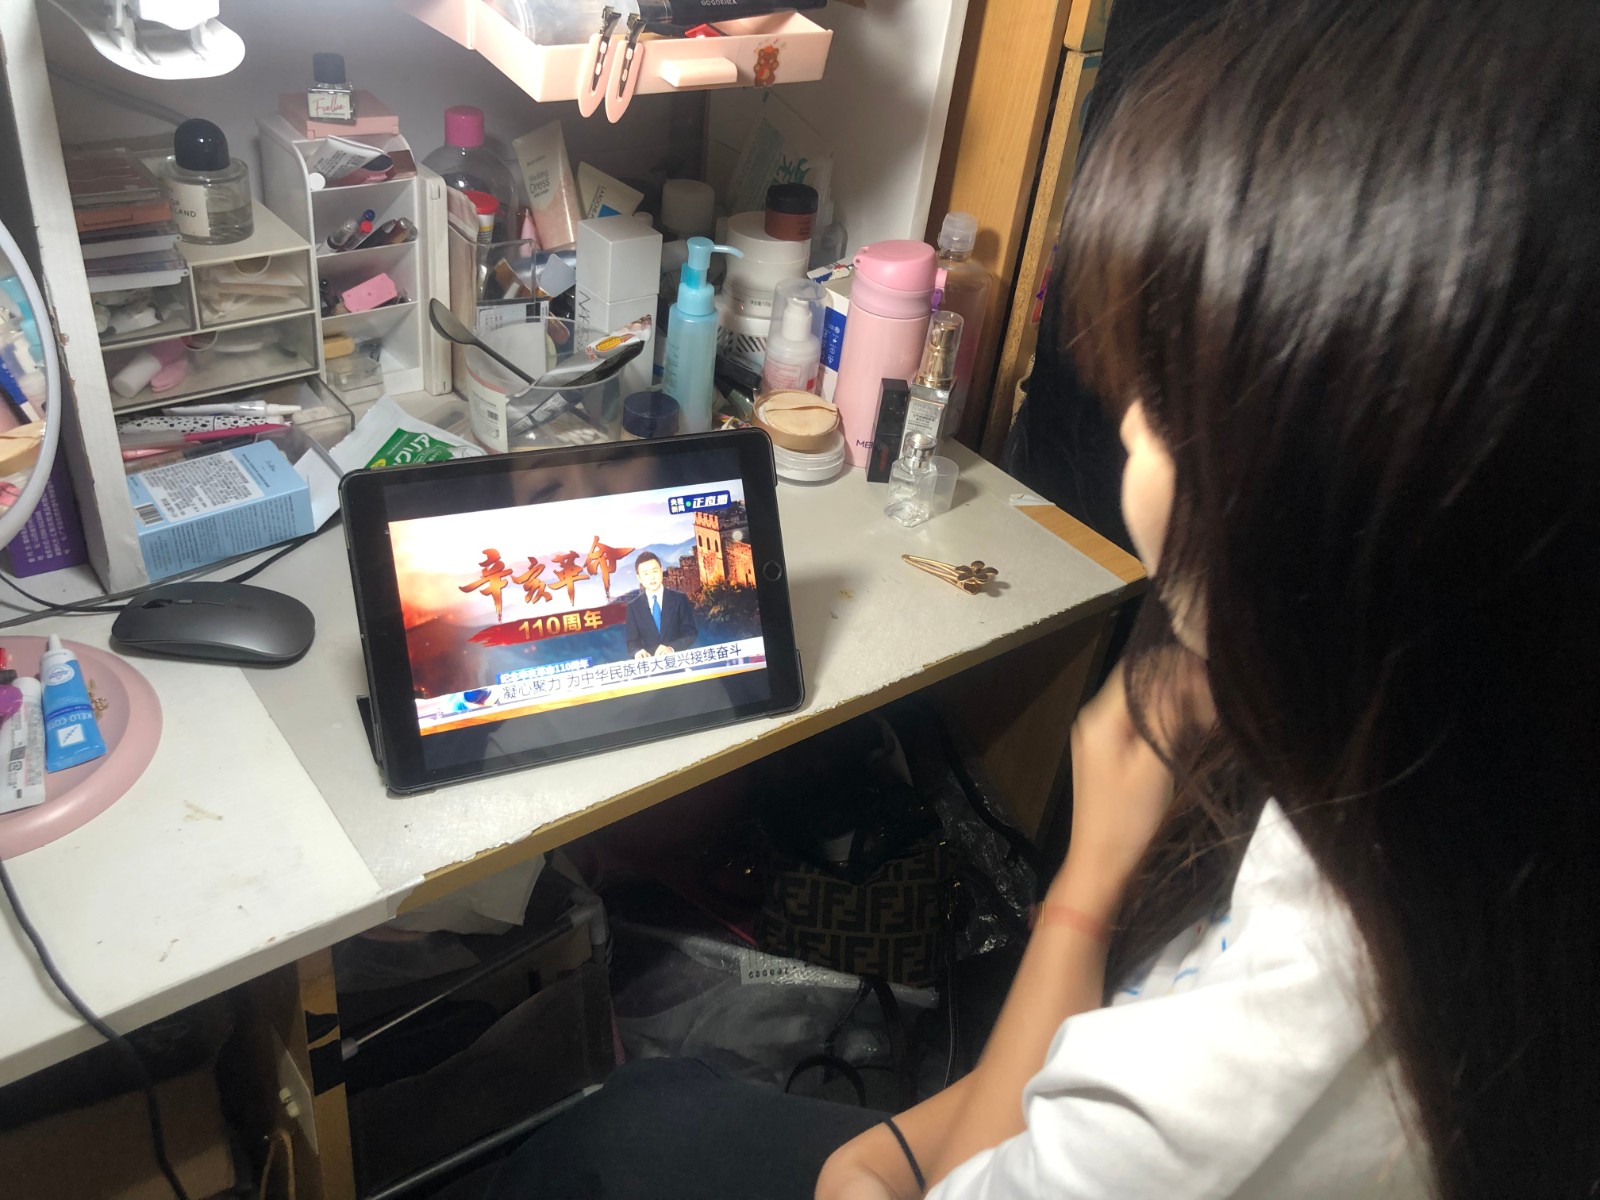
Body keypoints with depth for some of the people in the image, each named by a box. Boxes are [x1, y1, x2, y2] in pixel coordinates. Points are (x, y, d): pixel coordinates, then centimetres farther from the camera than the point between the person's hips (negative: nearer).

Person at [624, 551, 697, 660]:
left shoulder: (679, 598, 5)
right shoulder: (633, 606, 8)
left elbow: (691, 632, 0)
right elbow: (632, 640, 7)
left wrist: (671, 648, -16)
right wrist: (638, 651, -15)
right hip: (650, 660, 1)